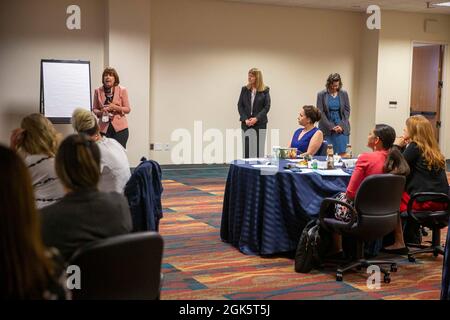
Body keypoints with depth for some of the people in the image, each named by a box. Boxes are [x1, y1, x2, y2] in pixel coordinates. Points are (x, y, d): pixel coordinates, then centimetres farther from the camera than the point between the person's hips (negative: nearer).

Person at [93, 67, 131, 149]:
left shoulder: (122, 90, 0)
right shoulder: (98, 91, 5)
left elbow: (128, 109, 1)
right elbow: (95, 109, 12)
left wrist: (115, 107, -16)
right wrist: (100, 112, -11)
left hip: (120, 128, -1)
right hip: (104, 128, 2)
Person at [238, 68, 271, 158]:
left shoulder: (265, 90, 1)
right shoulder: (244, 89, 6)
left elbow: (267, 106, -3)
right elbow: (240, 105, 4)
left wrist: (256, 118, -13)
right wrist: (245, 119, -9)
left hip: (260, 123, -2)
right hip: (246, 124, 2)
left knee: (259, 149, -2)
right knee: (246, 149, -1)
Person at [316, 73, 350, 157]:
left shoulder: (344, 94, 7)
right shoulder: (321, 95, 1)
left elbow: (347, 111, 7)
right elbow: (320, 113, -2)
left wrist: (341, 126, -7)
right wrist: (331, 127, -10)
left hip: (341, 128, 1)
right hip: (327, 129, -1)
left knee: (342, 154, -5)